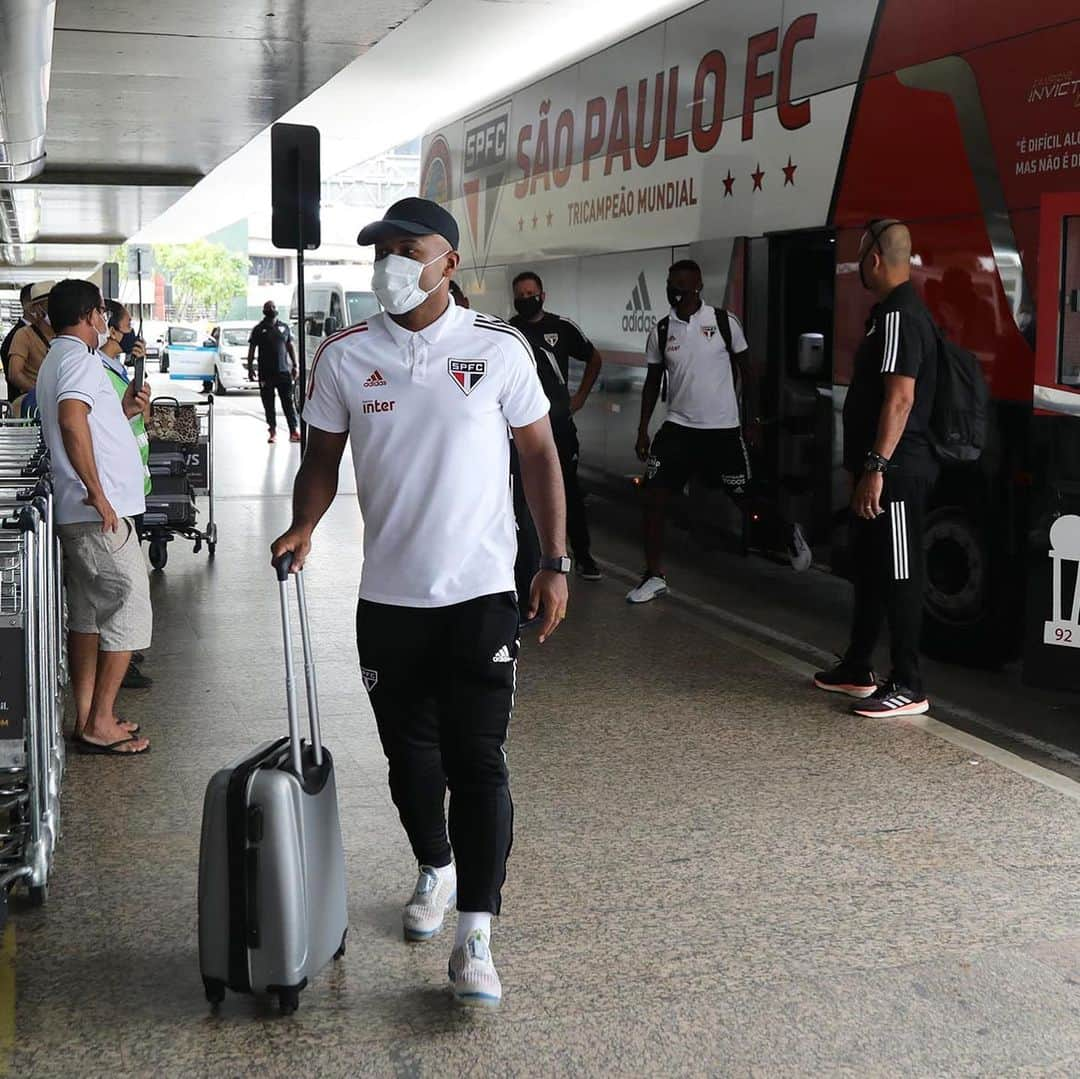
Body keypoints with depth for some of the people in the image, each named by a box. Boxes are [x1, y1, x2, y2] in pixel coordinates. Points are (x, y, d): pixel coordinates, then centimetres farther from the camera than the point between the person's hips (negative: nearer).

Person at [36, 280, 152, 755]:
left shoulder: (56, 360, 20)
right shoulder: (79, 358, -13)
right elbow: (72, 419, -30)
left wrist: (125, 410, 12)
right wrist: (97, 493, -28)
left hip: (81, 515, 10)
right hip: (101, 514, -10)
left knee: (88, 614, 14)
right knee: (130, 610, -5)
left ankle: (86, 718, 20)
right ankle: (100, 725, -2)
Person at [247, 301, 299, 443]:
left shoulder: (284, 327, 11)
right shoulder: (259, 329, 5)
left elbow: (290, 347, 14)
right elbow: (251, 350, 5)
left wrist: (294, 366, 8)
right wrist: (250, 368, -2)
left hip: (284, 371, 1)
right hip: (266, 373, -1)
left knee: (289, 402, -4)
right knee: (268, 403, 2)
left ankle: (294, 430, -6)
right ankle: (273, 432, 9)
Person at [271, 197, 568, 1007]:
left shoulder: (499, 348, -4)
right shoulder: (345, 355, 1)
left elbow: (539, 455, 1)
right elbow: (323, 457, 7)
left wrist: (556, 563, -3)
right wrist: (303, 527, -12)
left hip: (481, 592, -3)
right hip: (388, 595, 3)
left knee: (478, 760, -5)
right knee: (410, 756, 14)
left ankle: (475, 940, -1)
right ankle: (437, 870, 40)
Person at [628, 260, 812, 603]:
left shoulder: (724, 322, -7)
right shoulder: (660, 331, 1)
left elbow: (746, 370, 1)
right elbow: (653, 381, 10)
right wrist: (643, 429, 8)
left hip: (722, 429, -3)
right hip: (678, 427, 3)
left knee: (746, 498, 7)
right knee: (653, 498, -7)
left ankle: (789, 536, 38)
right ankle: (655, 577, 5)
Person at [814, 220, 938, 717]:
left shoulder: (900, 316, -17)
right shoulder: (891, 311, 16)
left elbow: (900, 398, -24)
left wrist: (876, 467, -26)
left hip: (896, 472, -11)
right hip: (882, 469, 11)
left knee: (899, 575, -5)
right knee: (868, 569, 17)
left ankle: (907, 689, 2)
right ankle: (857, 670, 29)